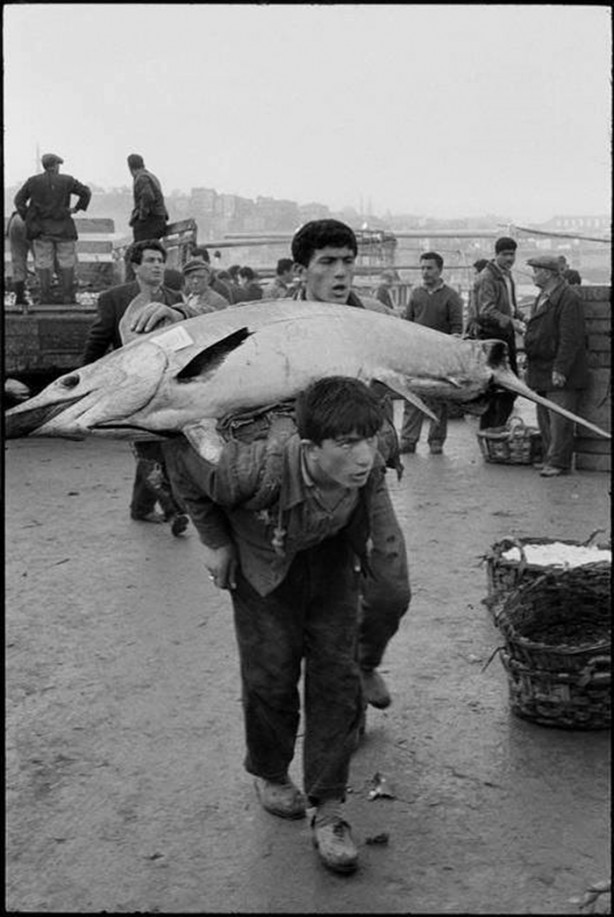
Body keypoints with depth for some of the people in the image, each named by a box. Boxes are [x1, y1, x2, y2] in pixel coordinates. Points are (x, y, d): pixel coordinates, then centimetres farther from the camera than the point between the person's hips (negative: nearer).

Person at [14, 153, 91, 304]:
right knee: (67, 263, 5)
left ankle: (44, 299, 4)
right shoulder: (66, 181, -2)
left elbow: (19, 200, 4)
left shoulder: (33, 181, 3)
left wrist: (26, 218, 8)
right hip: (63, 229, -2)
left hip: (41, 229, 2)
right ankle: (67, 298, 3)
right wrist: (77, 208, 7)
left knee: (43, 263, 6)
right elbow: (86, 192, -3)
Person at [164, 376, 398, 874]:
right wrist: (215, 542, -14)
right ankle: (269, 774, 30)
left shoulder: (367, 465, -29)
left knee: (336, 674, -2)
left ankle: (328, 809, 7)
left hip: (330, 560, 3)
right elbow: (181, 459, -23)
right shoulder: (260, 472, -41)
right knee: (271, 673, 1)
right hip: (263, 565, -3)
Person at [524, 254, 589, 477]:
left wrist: (560, 369, -23)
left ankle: (559, 463, -2)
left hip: (561, 373, -10)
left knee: (559, 420, -7)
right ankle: (551, 459, 21)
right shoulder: (543, 297, 16)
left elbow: (570, 338, -20)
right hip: (542, 371, 10)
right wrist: (529, 357, 19)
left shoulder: (568, 298, -15)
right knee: (545, 419, 13)